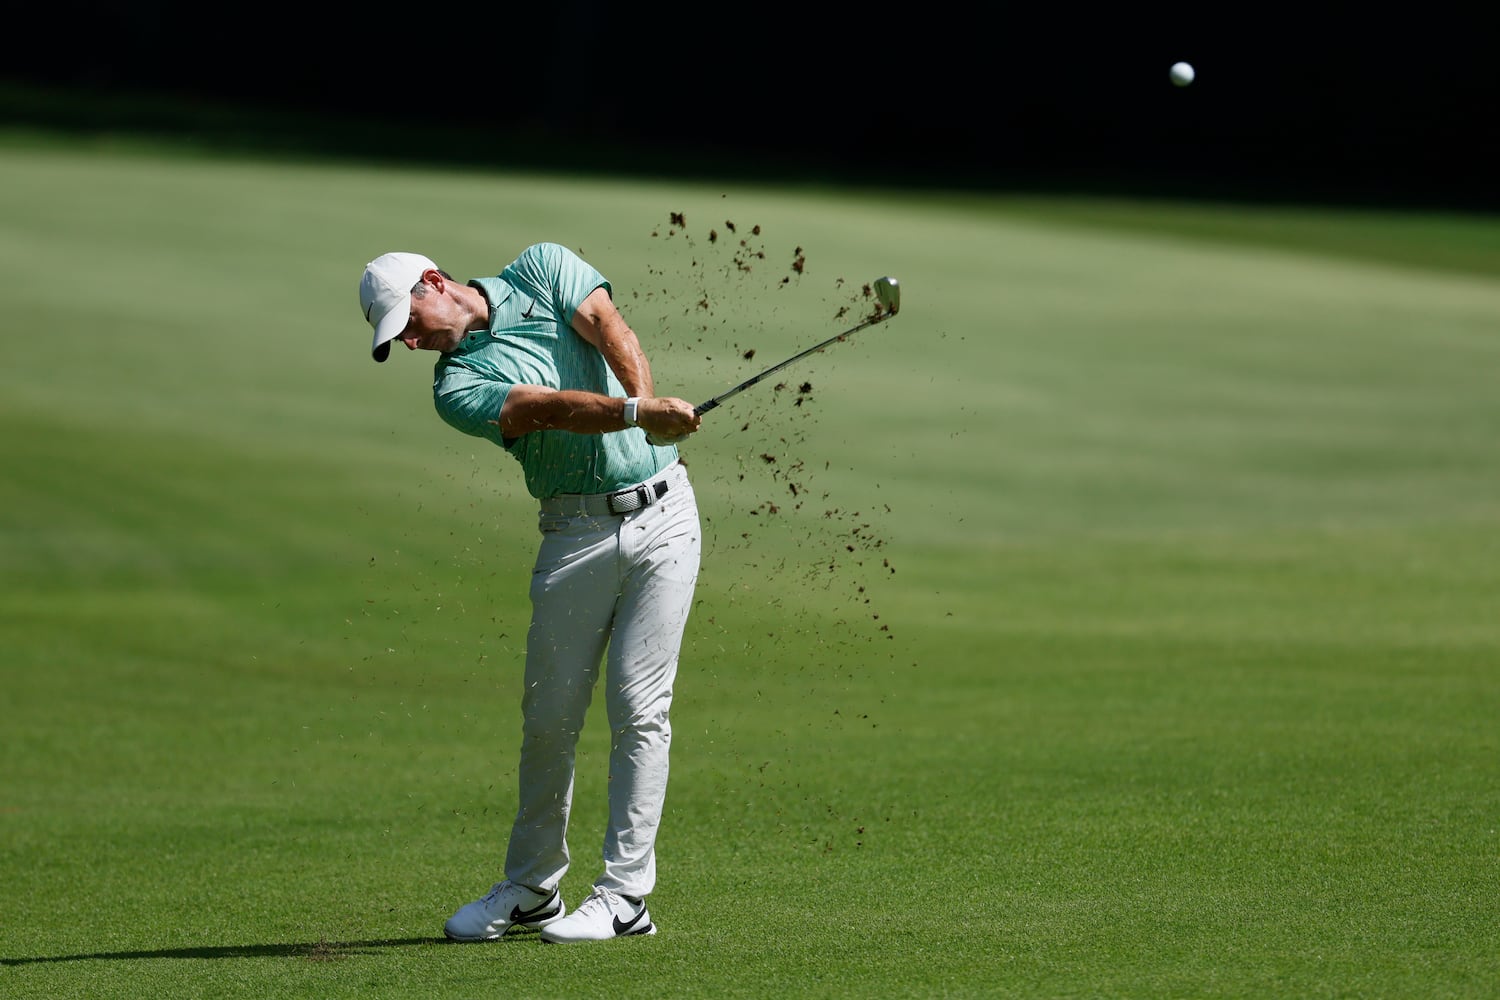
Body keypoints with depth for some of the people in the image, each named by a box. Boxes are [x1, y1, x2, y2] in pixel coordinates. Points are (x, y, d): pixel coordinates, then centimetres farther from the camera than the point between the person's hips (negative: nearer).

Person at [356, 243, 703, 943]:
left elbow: (608, 330, -11)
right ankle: (529, 890, 17)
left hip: (660, 511, -1)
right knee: (550, 715, 1)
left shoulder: (544, 269, 5)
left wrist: (645, 401, -31)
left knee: (639, 708, -7)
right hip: (576, 535, 1)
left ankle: (625, 893, -5)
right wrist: (638, 413, -35)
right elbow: (546, 407, -19)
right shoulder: (456, 386, -2)